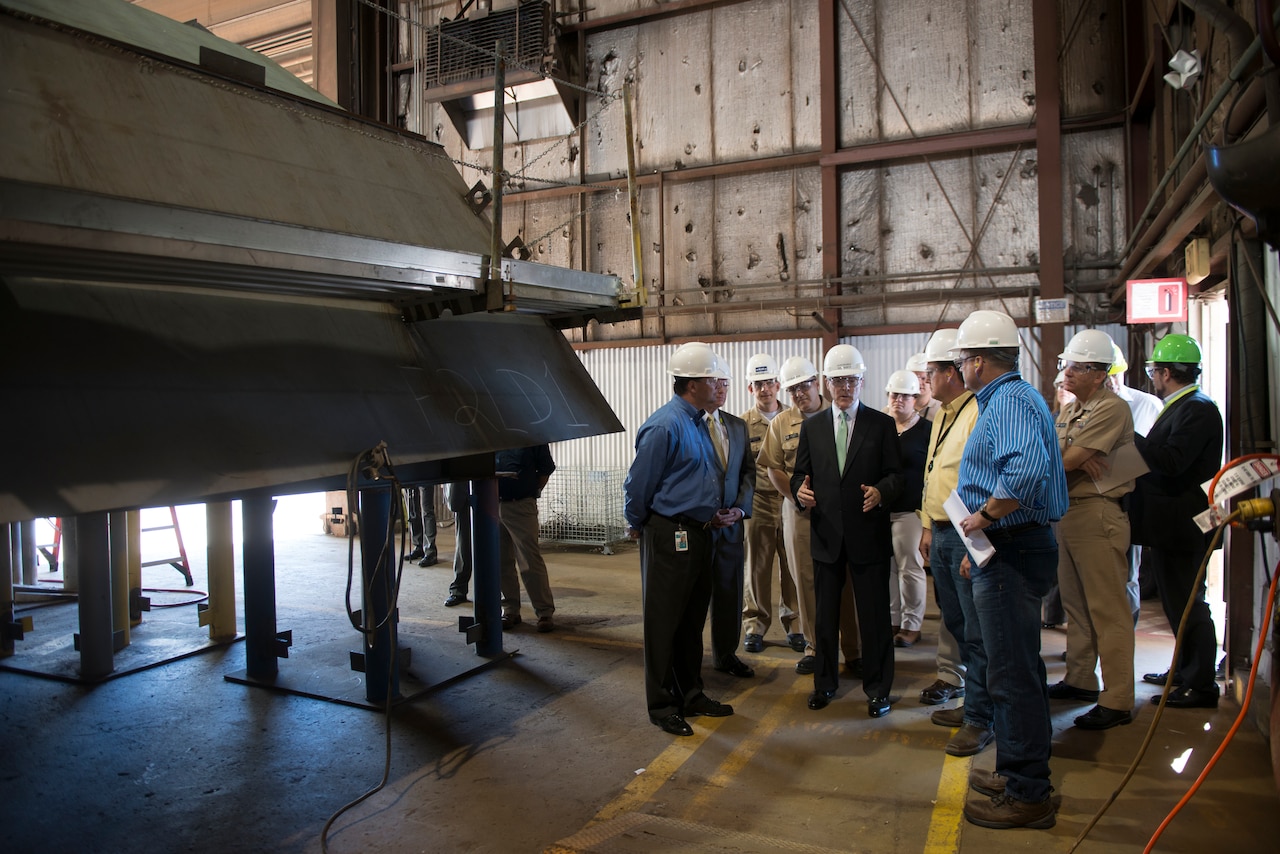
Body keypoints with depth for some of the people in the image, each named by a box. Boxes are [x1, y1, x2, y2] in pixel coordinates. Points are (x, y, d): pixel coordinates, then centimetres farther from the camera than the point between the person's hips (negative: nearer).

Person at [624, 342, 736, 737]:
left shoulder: (697, 422, 12)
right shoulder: (664, 426, -18)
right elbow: (638, 485, -14)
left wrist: (712, 512, 12)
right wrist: (638, 526, -2)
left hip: (699, 533, 9)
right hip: (669, 537, -9)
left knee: (693, 619, 17)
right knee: (664, 622, 3)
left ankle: (690, 694, 31)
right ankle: (662, 706, 15)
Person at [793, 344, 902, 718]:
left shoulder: (882, 424, 3)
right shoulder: (812, 426, 10)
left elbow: (896, 474, -1)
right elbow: (800, 473, 10)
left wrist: (881, 491, -21)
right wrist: (800, 491, -12)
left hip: (869, 534, -2)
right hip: (826, 533, 2)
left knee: (874, 614, 4)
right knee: (825, 614, 12)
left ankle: (877, 687, 20)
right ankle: (824, 682, 28)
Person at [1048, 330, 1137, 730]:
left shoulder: (1112, 408, -13)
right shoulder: (1068, 410, 17)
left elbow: (1065, 462, -19)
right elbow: (1061, 462, 8)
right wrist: (1077, 460, -13)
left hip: (1098, 514, -9)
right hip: (1065, 512, 9)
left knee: (1107, 610, -4)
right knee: (1075, 604, 16)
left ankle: (1117, 701, 2)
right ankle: (1080, 680, 27)